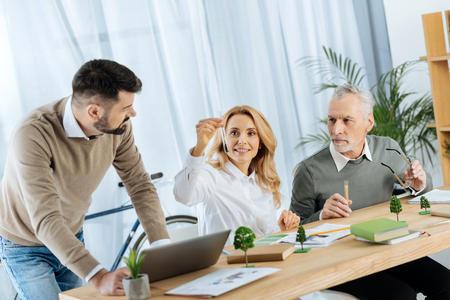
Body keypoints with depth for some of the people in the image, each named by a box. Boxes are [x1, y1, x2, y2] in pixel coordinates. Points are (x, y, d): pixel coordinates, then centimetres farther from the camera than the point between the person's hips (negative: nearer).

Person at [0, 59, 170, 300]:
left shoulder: (118, 127, -18)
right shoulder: (33, 134, -36)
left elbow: (140, 185, -11)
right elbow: (45, 220, -43)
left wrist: (164, 246, -26)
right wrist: (98, 277, -53)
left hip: (72, 237, 6)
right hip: (27, 246, -5)